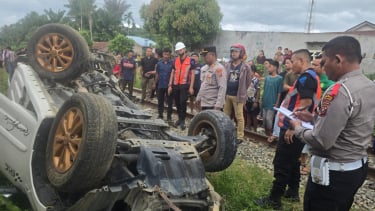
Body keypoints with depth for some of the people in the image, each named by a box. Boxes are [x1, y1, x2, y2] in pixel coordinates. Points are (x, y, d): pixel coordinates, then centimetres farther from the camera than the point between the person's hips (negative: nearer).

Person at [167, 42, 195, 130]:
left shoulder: (190, 60, -2)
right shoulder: (175, 60, 12)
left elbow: (192, 74, -3)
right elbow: (172, 73, 13)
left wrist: (191, 87, -10)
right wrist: (170, 85, 6)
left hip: (185, 85, -5)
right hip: (175, 85, 5)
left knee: (183, 102, -9)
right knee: (177, 103, 10)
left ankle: (182, 120, 1)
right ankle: (180, 118, 24)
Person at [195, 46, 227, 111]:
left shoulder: (219, 68, -14)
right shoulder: (204, 68, 12)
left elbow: (222, 88, -20)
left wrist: (218, 105, -25)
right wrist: (198, 98, 20)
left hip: (213, 105, -9)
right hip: (204, 103, 9)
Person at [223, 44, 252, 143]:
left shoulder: (245, 67, -5)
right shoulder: (227, 65, 7)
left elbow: (248, 81, 1)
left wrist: (242, 92, 6)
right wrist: (224, 92, 9)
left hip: (238, 96, -5)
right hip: (227, 95, 5)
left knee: (239, 117, 1)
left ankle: (240, 136, 8)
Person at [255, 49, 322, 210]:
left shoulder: (306, 77, -16)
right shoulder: (310, 76, 16)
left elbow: (306, 103, -26)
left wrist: (291, 127, -25)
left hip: (293, 129, -10)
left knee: (281, 165, -4)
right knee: (292, 162, 19)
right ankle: (293, 192, 30)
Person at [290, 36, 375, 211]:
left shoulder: (338, 91, -25)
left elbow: (322, 141, -26)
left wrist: (298, 129, -8)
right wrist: (314, 117, 12)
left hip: (334, 172, -9)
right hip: (358, 166, 9)